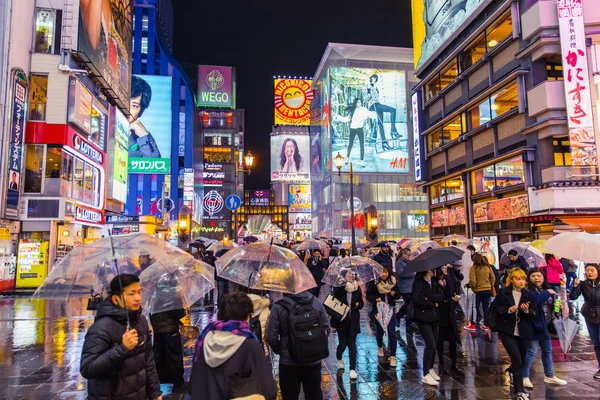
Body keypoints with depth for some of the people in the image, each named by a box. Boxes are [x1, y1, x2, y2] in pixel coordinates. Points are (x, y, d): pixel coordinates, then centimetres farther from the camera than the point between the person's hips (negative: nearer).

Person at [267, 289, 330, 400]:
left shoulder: (279, 307, -17)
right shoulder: (316, 302, -7)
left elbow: (271, 337, -13)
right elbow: (327, 329, -1)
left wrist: (280, 351, 5)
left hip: (289, 363, -2)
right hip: (314, 361, 2)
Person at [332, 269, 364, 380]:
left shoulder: (357, 288, 1)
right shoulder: (338, 287, -9)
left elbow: (361, 303, 9)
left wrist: (358, 304, -11)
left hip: (353, 320, 2)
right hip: (341, 319, -2)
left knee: (352, 343, 1)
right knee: (343, 342, 2)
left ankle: (353, 369, 7)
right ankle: (338, 358, 36)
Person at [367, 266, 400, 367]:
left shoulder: (393, 282, -3)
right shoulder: (374, 282, -10)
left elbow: (398, 295, 7)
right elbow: (368, 295, -7)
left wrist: (394, 294, -16)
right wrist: (375, 299, -26)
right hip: (378, 310, 0)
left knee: (392, 333, -5)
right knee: (380, 331, 18)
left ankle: (392, 356, 4)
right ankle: (380, 347, 47)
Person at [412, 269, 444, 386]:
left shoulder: (434, 282, 10)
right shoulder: (418, 283, -11)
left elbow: (441, 296, -2)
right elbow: (418, 299, -23)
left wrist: (428, 298, -17)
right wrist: (433, 303, -10)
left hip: (435, 317, 7)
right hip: (423, 318, -7)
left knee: (434, 345, 11)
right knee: (431, 345, -10)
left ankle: (431, 369, 28)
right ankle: (426, 375, 1)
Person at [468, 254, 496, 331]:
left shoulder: (474, 268, -13)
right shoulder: (488, 267, 2)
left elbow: (472, 280, -18)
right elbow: (493, 277, 6)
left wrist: (473, 287, 0)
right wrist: (491, 285, 17)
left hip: (478, 291, -4)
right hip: (488, 290, 4)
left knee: (475, 307, 8)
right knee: (486, 307, 12)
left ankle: (474, 325, 13)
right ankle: (486, 325, 18)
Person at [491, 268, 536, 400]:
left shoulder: (528, 294, 0)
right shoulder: (503, 292, -7)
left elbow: (535, 313, 2)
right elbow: (495, 307, -4)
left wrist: (527, 310, -19)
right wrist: (508, 310, -19)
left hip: (524, 332, 4)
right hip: (507, 332, -4)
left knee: (521, 360, 18)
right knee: (518, 361, -10)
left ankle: (511, 371, 51)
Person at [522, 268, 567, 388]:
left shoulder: (547, 289, 11)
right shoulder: (528, 290, -13)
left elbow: (552, 305, 20)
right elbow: (533, 301, -32)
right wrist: (546, 293, -22)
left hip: (545, 325, 8)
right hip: (534, 325, -8)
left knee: (547, 350, 19)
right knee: (532, 352, -4)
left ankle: (549, 376, 35)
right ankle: (525, 377, 8)